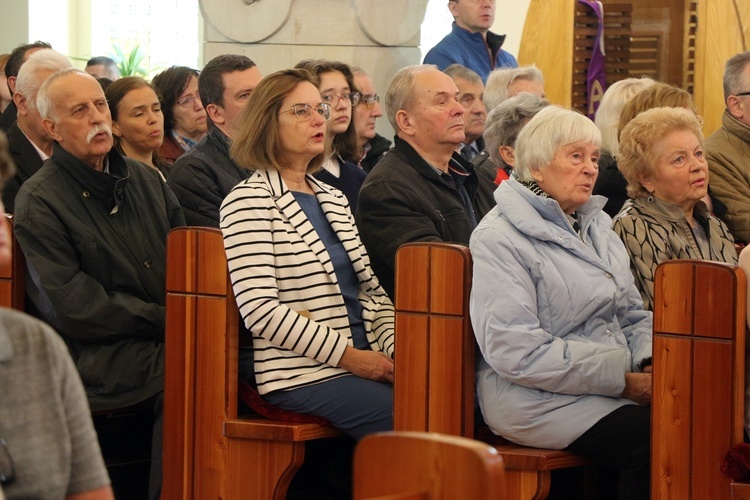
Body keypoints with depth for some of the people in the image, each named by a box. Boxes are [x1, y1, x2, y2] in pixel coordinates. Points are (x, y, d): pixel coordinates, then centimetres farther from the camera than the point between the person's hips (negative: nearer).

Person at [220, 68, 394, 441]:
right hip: (303, 375, -7)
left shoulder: (333, 199, 21)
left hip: (366, 363, 7)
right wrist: (349, 355, -15)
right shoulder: (248, 201, -5)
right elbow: (258, 309, -15)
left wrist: (394, 348, 0)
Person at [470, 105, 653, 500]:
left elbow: (633, 315, 22)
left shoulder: (596, 227, 20)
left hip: (612, 388, 8)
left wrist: (650, 363, -3)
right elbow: (517, 353, -16)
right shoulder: (500, 240, -7)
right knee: (652, 438, -30)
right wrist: (623, 380, -17)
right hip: (539, 400, -8)